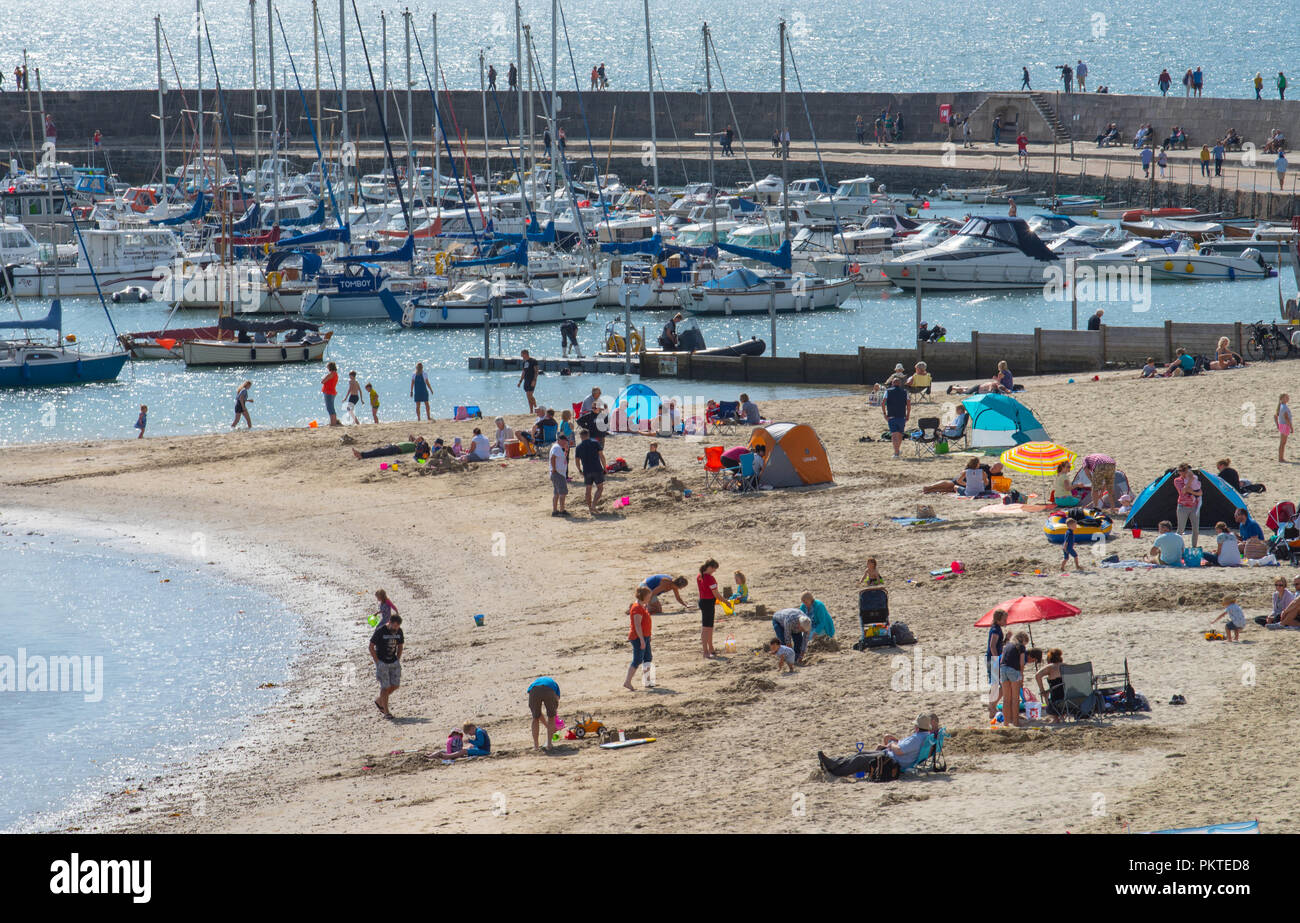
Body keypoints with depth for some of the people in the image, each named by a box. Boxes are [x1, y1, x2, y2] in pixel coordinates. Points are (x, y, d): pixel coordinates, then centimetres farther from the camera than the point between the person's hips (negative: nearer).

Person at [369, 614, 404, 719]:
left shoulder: (399, 631, 1)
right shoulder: (380, 631, -15)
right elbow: (371, 646, -10)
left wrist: (398, 660, 6)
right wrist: (377, 662, -12)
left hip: (394, 662, 6)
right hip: (382, 662, -5)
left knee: (395, 685, 2)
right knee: (385, 687, -7)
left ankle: (379, 702, 25)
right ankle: (386, 711, 2)